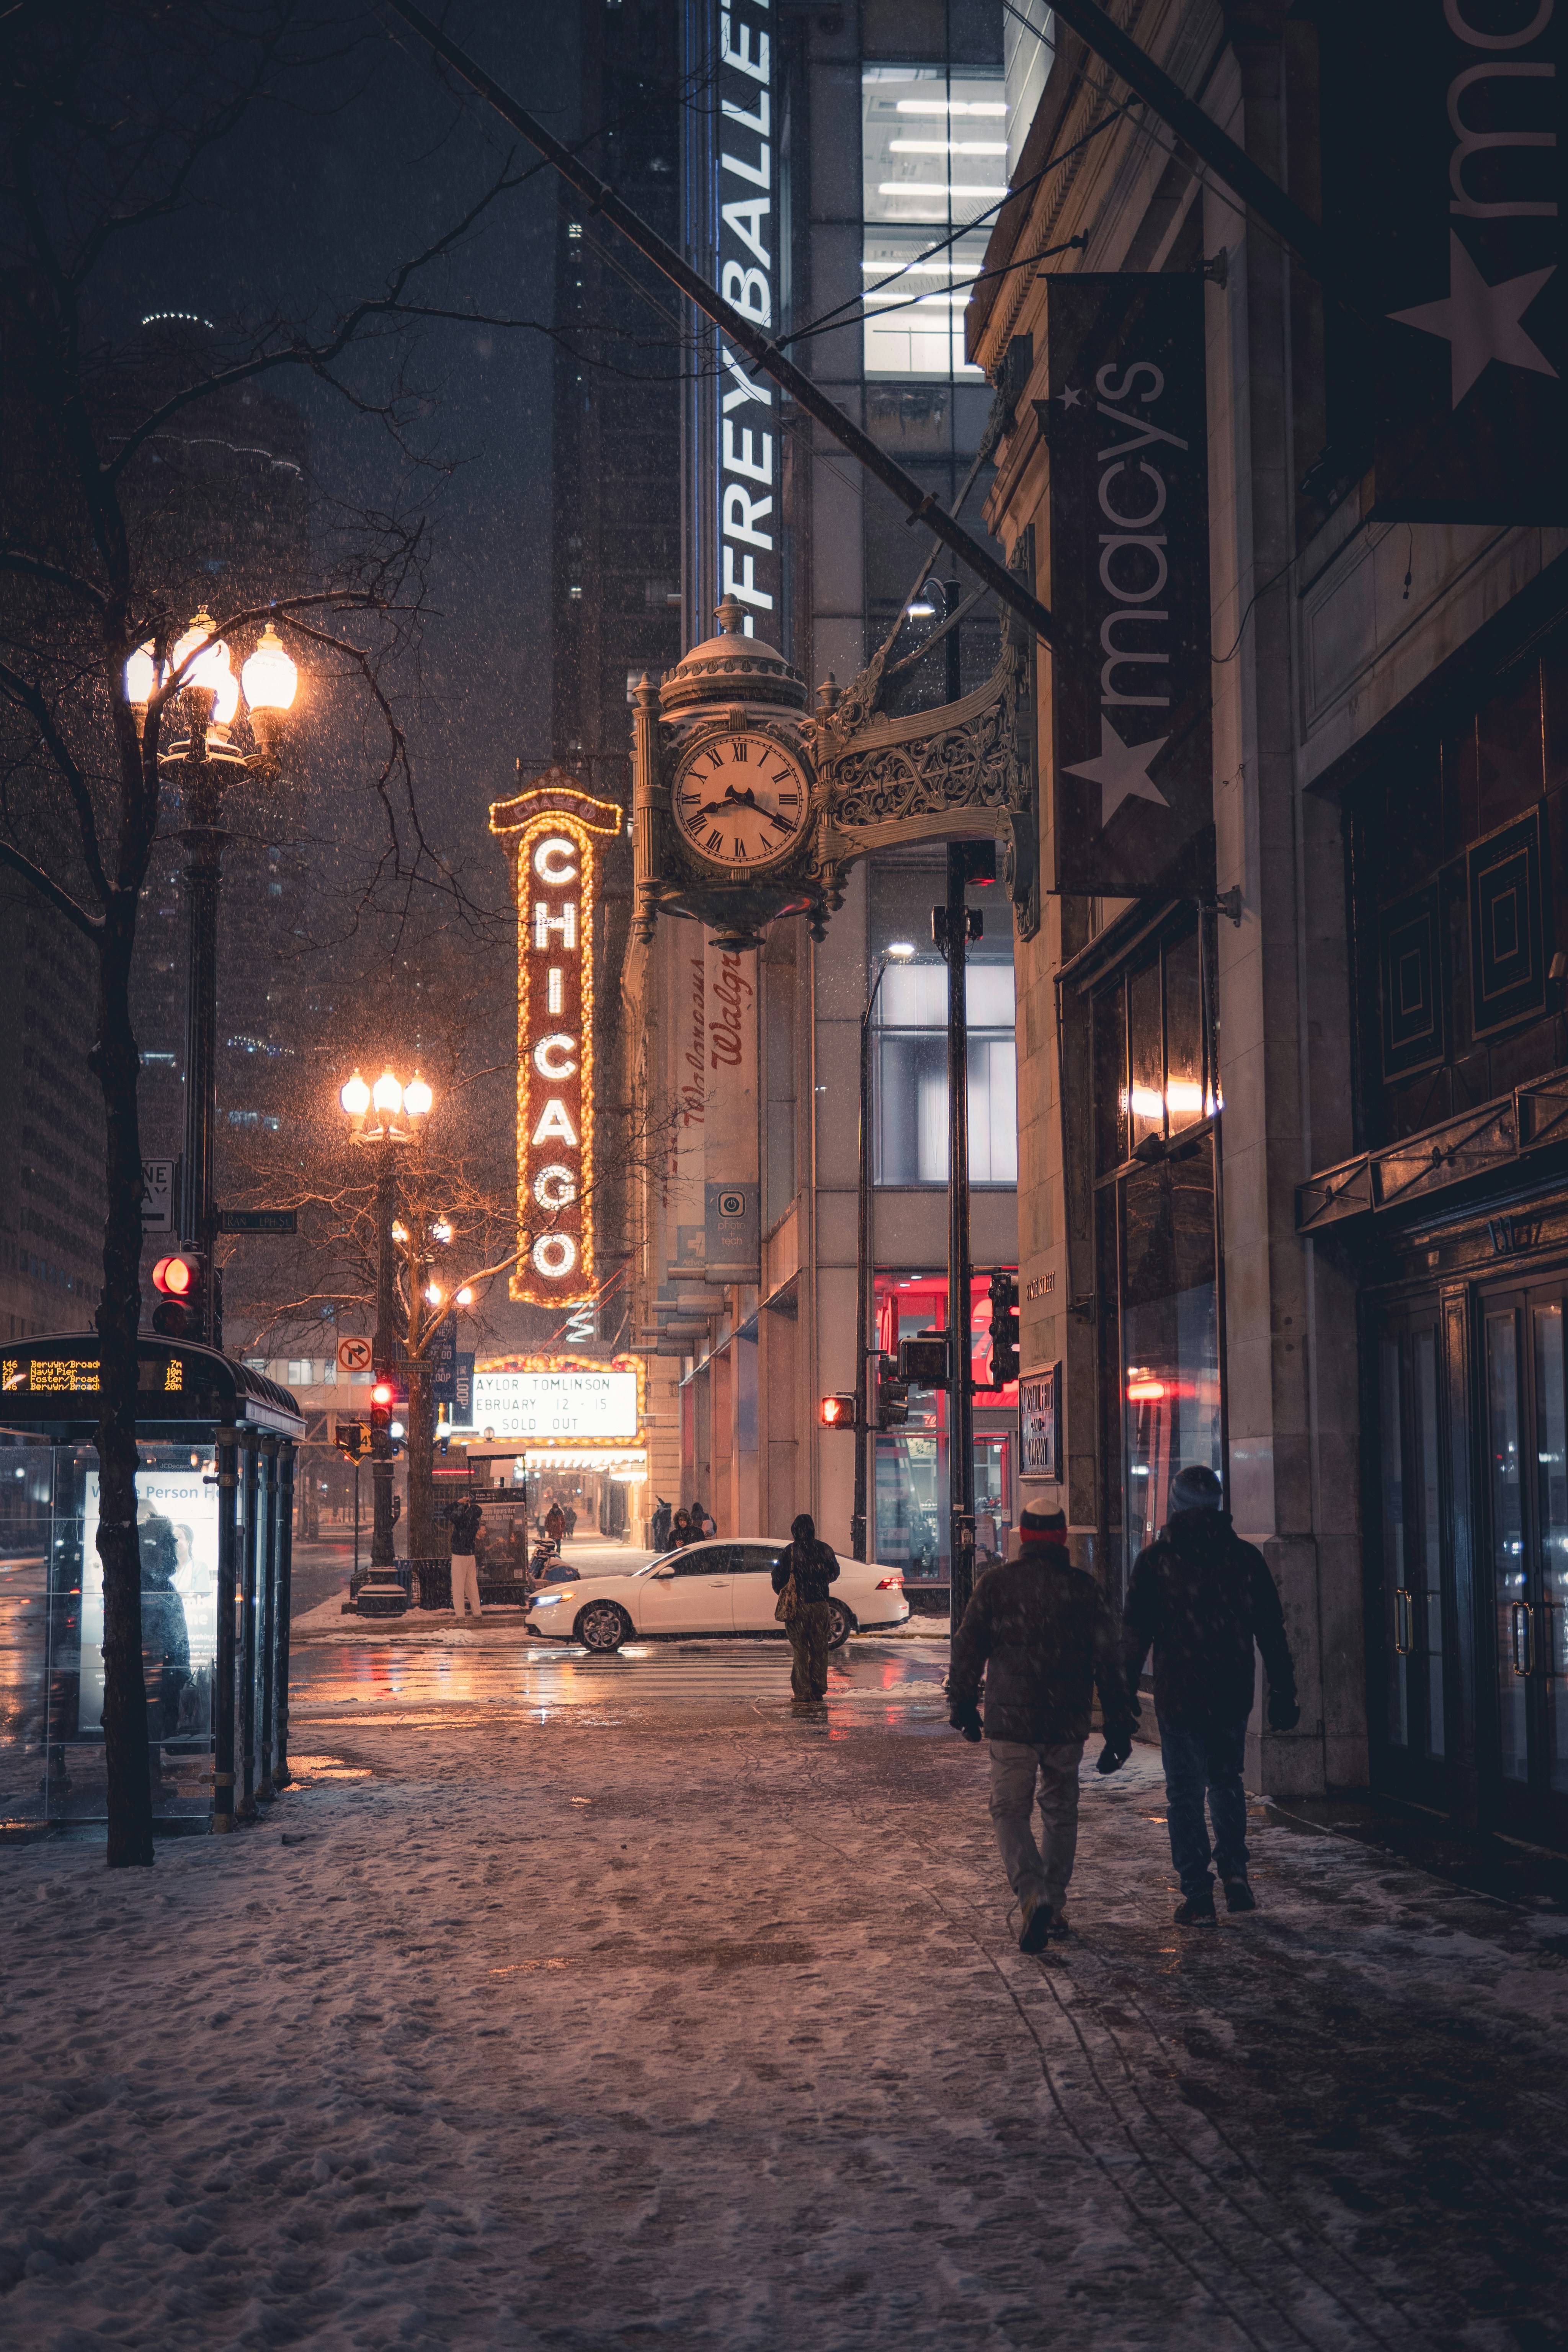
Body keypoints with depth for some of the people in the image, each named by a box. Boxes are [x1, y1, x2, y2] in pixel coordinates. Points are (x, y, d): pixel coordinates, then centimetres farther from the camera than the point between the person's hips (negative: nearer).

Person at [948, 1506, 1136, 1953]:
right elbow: (1107, 1661, 0)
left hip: (1011, 1720, -2)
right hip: (1068, 1723, 2)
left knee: (1010, 1812, 4)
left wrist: (963, 1705, 13)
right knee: (1060, 1813, 17)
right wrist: (1118, 1728, 4)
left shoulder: (996, 1584, -3)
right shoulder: (1083, 1588, 0)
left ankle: (1034, 1895, -18)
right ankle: (1055, 1907, 20)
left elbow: (968, 1648, 0)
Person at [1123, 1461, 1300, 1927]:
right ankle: (1234, 1869, 10)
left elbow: (1136, 1630, -5)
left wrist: (1126, 1688, 1)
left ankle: (1197, 1896, 2)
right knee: (1226, 1781, 22)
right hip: (1233, 1695, 3)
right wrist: (1283, 1691, 10)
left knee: (1185, 1792, 5)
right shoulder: (1245, 1556, 2)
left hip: (1178, 1696, -2)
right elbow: (1271, 1631, 4)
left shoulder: (1156, 1558, -4)